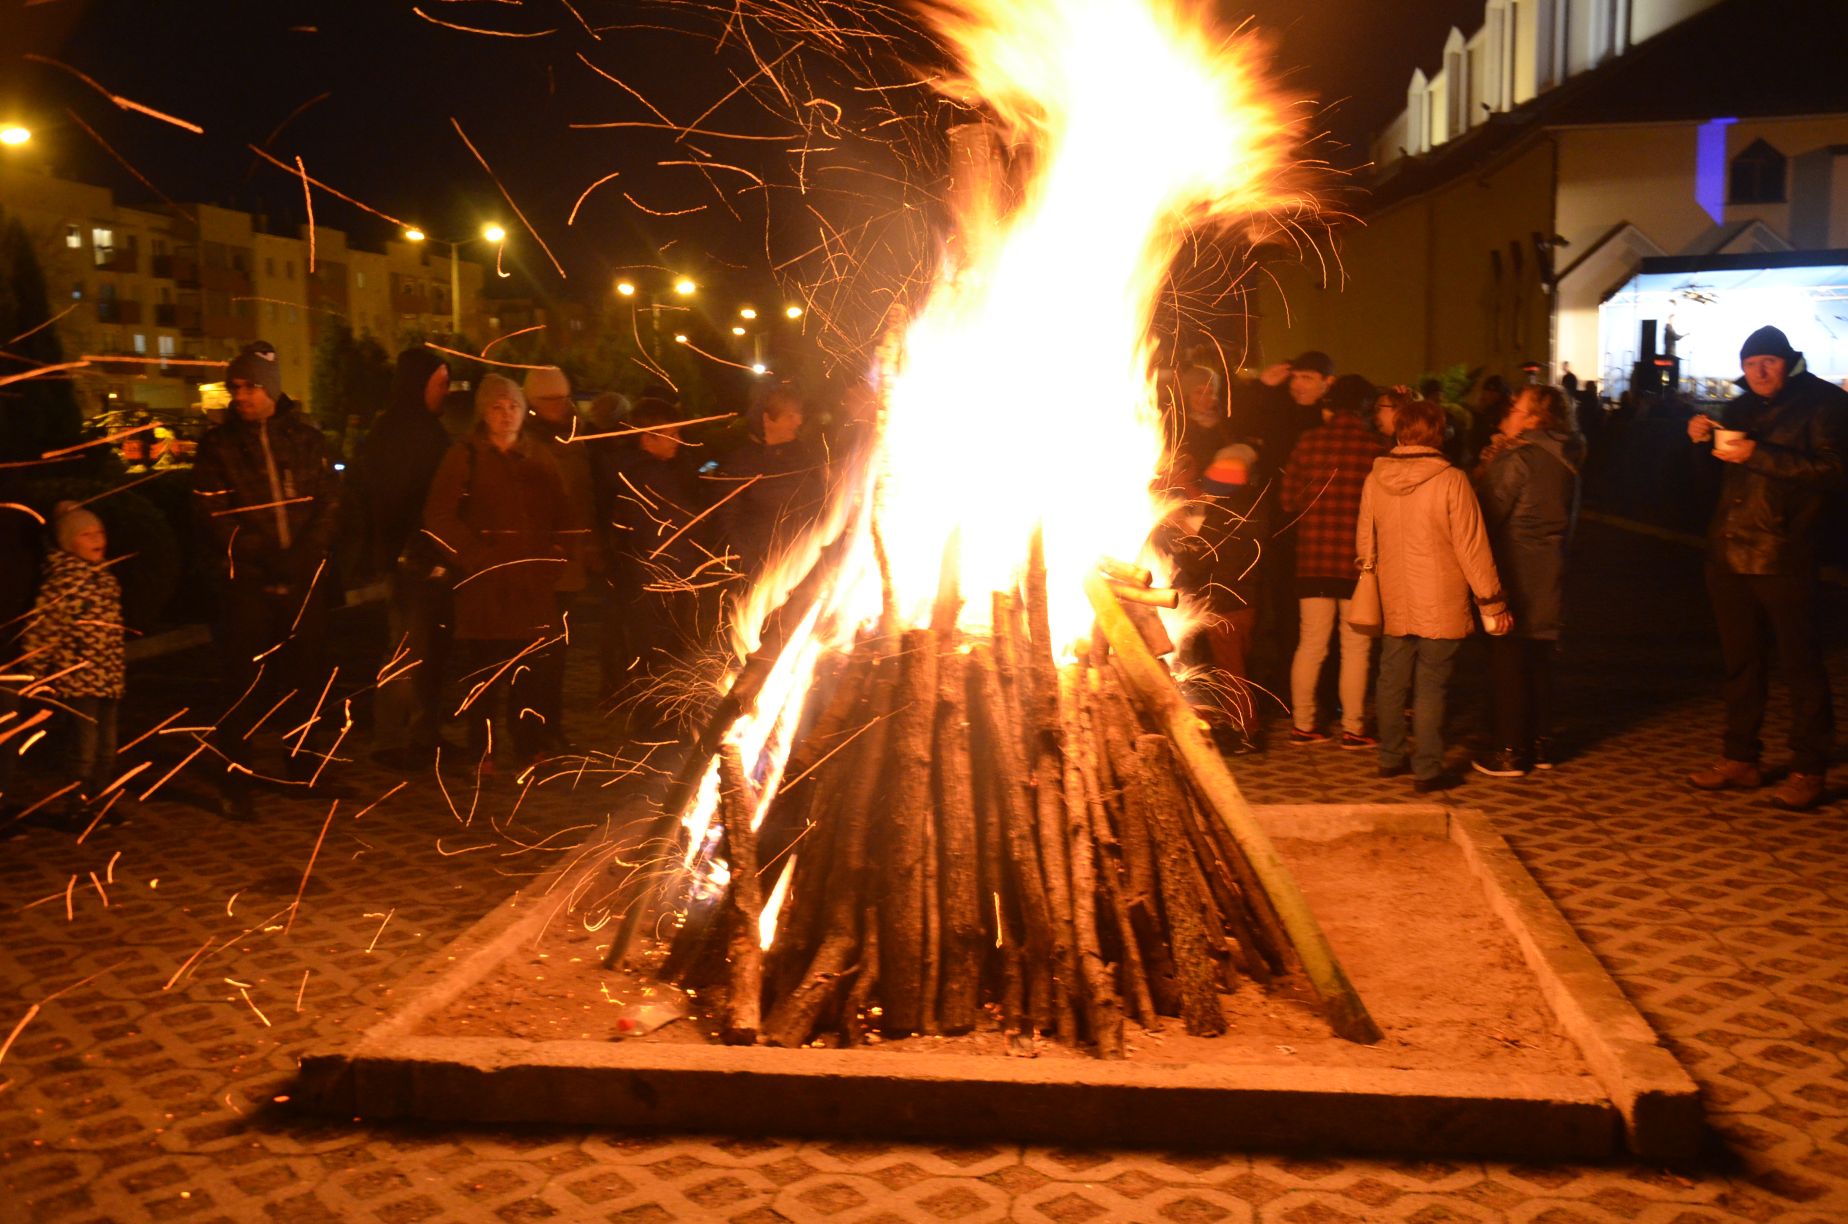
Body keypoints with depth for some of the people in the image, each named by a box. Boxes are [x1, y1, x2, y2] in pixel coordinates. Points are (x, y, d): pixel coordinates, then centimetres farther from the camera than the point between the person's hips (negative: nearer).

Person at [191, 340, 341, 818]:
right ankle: (234, 783, 3)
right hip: (247, 582, -2)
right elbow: (216, 517, -4)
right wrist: (265, 557, -16)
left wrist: (305, 555, -12)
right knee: (245, 684, -4)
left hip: (304, 580, 2)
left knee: (304, 676, 11)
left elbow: (328, 503, 4)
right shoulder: (217, 446, 3)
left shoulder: (306, 439, 9)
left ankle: (303, 768, 26)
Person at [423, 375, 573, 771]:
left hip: (532, 579, 3)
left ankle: (529, 745, 14)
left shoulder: (537, 457, 15)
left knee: (527, 669, 5)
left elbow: (561, 515, 19)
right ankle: (482, 752, 5)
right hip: (485, 582, -3)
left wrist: (552, 556, 6)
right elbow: (439, 516, -5)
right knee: (484, 668, -2)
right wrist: (473, 556, -10)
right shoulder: (466, 456, 2)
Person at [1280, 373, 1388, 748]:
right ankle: (1353, 729, 11)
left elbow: (1289, 501, 1)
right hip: (1358, 561, -2)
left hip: (1312, 558, 2)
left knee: (1310, 645, 10)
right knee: (1355, 648, 7)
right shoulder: (1376, 447, -9)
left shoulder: (1308, 442, -3)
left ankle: (1302, 724, 16)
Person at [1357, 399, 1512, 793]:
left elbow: (1364, 540, 11)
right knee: (1430, 685, 0)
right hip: (1440, 604, -4)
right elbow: (1472, 548, -11)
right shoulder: (1450, 480, -14)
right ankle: (1428, 770, 5)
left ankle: (1391, 757, 26)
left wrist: (1369, 570, 30)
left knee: (1392, 680, 15)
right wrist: (1492, 602, -3)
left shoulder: (1375, 479, -1)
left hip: (1393, 602, 4)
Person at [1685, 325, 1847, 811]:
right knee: (1740, 662, 13)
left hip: (1782, 558, -6)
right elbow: (1714, 478, 23)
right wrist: (1701, 440, 3)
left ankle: (1807, 771, 8)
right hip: (1728, 553, 6)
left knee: (1800, 662, 0)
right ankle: (1740, 760, 23)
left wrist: (1758, 455, -21)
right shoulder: (1741, 408, 15)